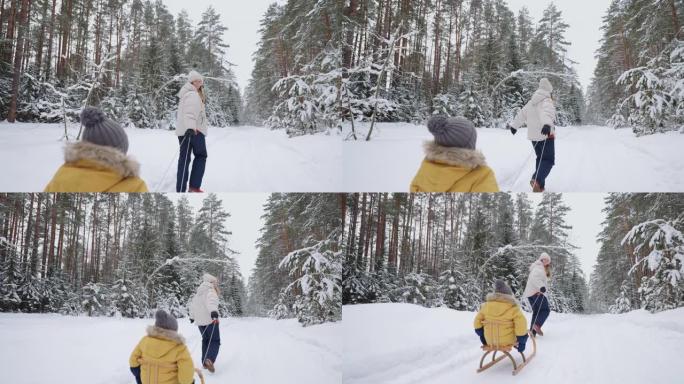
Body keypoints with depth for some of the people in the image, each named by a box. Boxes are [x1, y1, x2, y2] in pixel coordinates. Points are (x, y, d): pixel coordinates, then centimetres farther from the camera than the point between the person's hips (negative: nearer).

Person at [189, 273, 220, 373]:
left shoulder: (198, 292, 15)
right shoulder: (210, 290, -10)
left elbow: (192, 304, 28)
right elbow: (211, 300, -32)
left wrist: (192, 316, 45)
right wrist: (214, 311, -51)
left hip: (200, 321, 7)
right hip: (210, 320, -7)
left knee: (205, 340, 22)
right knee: (215, 341, -3)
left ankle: (204, 362, 22)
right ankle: (210, 359, -25)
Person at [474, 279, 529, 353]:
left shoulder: (486, 305, -2)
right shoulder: (513, 308, -13)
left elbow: (478, 321, 6)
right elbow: (521, 325, -17)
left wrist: (482, 336, 19)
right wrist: (522, 342, -4)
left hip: (490, 341, 3)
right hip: (507, 341, -3)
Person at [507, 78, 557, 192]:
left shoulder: (531, 102, 10)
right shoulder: (547, 101, -13)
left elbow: (522, 114, 22)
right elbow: (547, 113, -35)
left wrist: (514, 125, 37)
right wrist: (547, 124, -54)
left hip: (533, 136, 7)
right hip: (546, 135, -7)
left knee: (540, 158, 21)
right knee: (548, 160, -2)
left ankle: (540, 185, 20)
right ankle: (537, 180, -25)